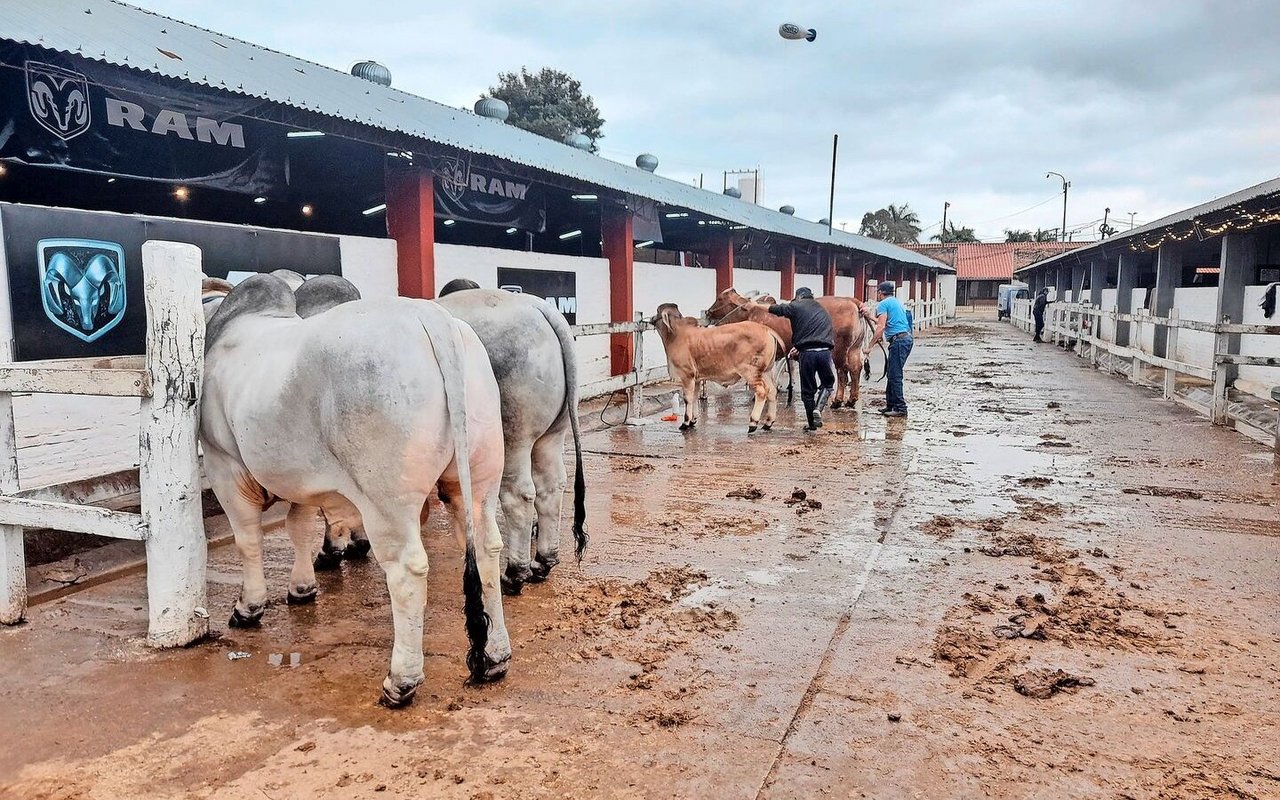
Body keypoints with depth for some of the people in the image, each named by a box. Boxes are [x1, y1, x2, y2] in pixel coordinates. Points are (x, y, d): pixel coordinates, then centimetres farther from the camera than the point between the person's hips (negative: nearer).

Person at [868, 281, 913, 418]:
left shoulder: (883, 304, -4)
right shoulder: (898, 302, 23)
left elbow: (881, 327, -14)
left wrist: (870, 345, -12)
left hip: (898, 340, -9)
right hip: (907, 338, 9)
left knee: (895, 375, -8)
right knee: (891, 373, 15)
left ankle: (901, 408, -8)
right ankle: (890, 405, 19)